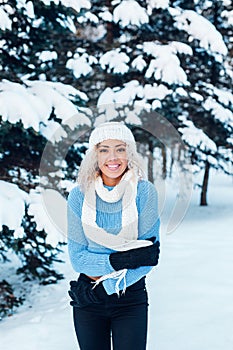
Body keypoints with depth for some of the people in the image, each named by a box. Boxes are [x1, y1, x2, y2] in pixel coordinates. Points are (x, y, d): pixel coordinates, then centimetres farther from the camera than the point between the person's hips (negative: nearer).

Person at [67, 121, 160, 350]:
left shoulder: (144, 192, -8)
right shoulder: (79, 196, -5)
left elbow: (149, 257, -9)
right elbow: (77, 258, -6)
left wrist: (104, 288, -13)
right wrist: (120, 259, -19)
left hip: (131, 299, -1)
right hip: (87, 300, 1)